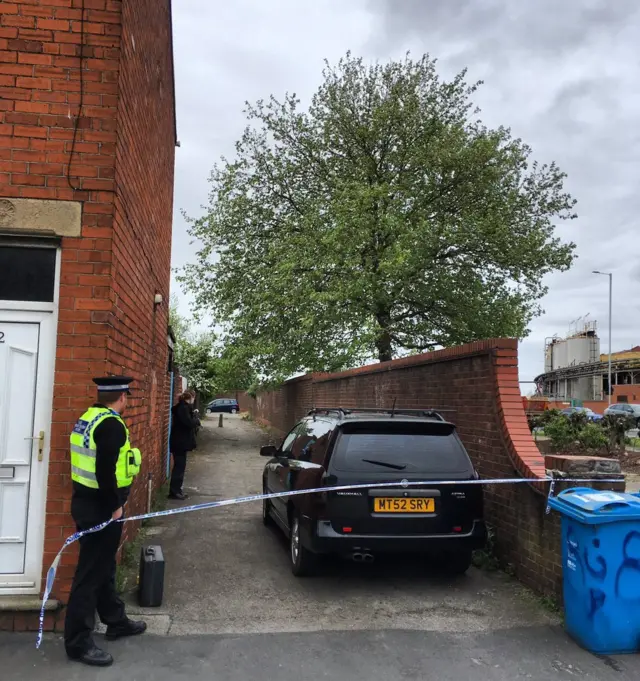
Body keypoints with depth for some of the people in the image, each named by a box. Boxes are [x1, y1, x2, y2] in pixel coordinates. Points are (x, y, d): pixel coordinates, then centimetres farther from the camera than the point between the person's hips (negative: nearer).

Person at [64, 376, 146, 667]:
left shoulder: (88, 418, 9)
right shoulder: (112, 425, -21)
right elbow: (105, 471, -28)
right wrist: (115, 505, -16)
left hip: (88, 501, 10)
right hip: (100, 507, -10)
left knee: (104, 566, 20)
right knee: (91, 572, 0)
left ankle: (116, 621, 35)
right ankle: (78, 642, 10)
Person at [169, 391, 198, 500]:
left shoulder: (182, 407, 13)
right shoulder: (183, 408, -18)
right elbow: (189, 423, -24)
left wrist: (193, 420, 0)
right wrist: (196, 420, -6)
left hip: (180, 441, 10)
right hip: (180, 442, -10)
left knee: (179, 466, 14)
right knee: (179, 467, -4)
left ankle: (177, 490, 21)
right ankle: (174, 492, 2)